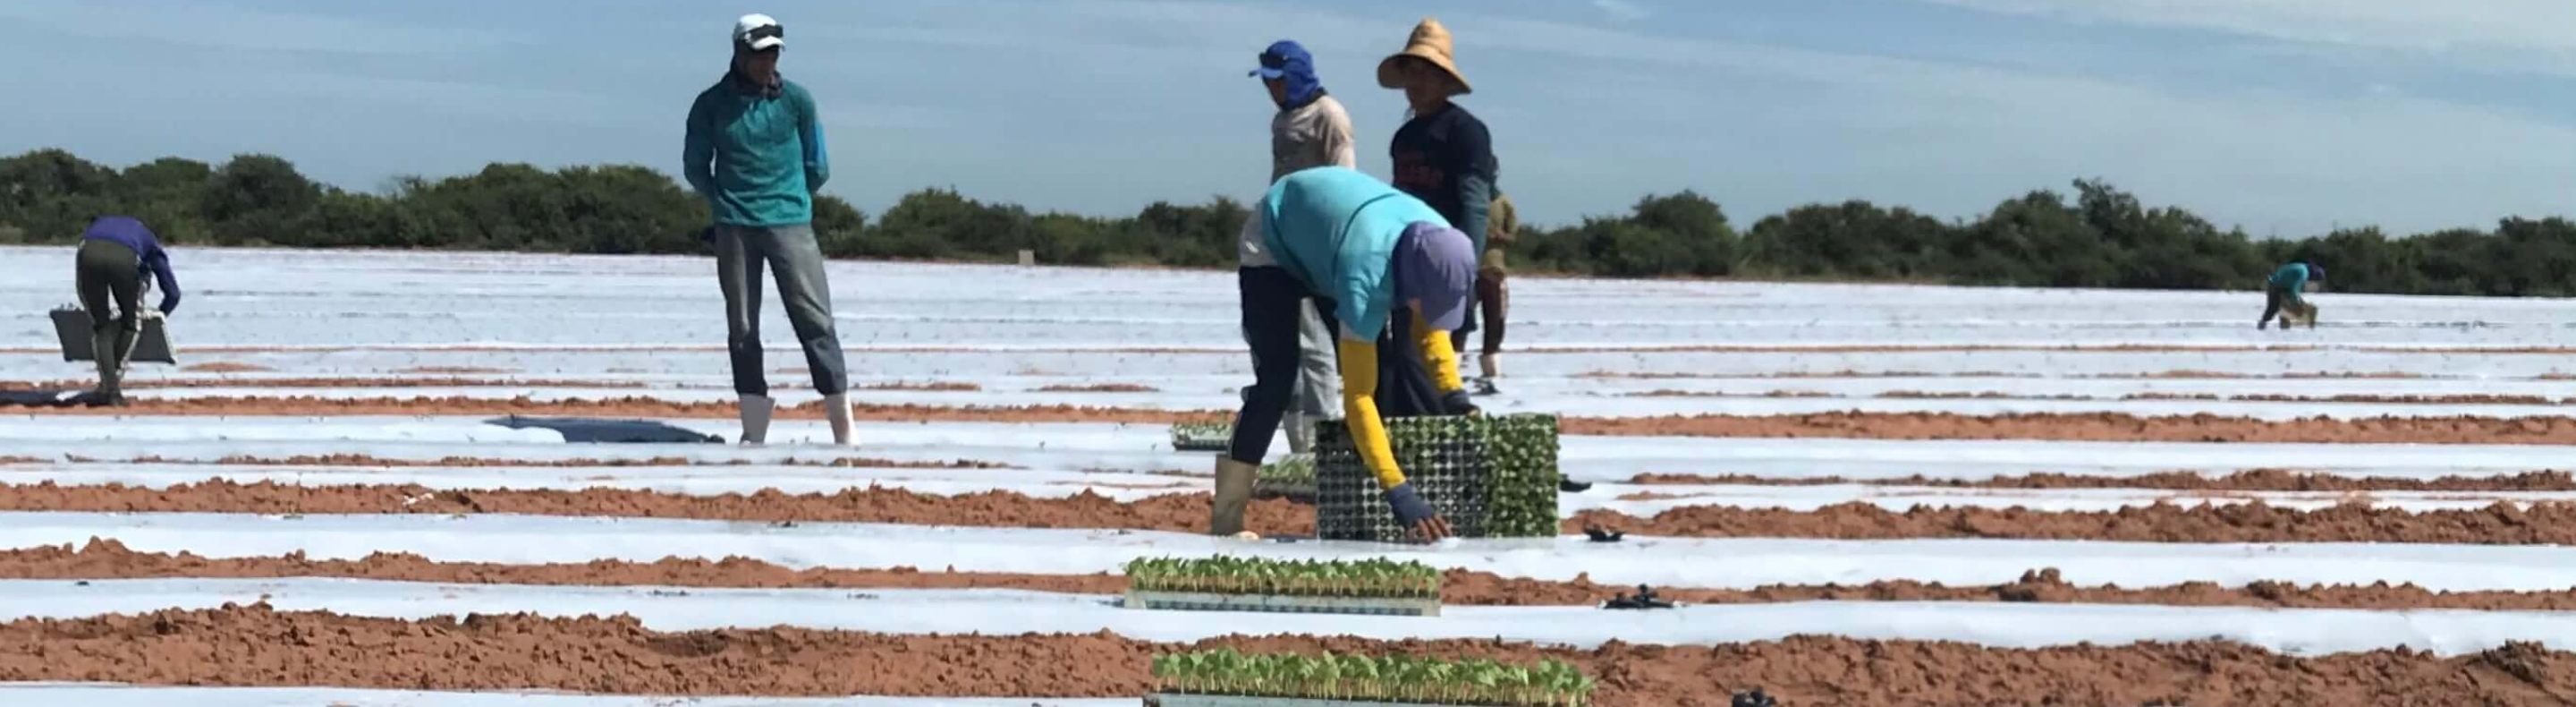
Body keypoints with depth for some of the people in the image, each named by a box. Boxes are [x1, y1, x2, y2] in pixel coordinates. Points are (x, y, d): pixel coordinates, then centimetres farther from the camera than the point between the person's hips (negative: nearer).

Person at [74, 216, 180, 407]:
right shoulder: (150, 242, 38)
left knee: (101, 327, 19)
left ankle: (107, 388, 7)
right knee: (132, 325, 21)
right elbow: (172, 293, 37)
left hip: (88, 254, 2)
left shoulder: (99, 225, 45)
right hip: (124, 258, -2)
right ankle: (113, 389, 15)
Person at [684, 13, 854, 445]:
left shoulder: (796, 100, 2)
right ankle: (754, 433, 9)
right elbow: (695, 167, 14)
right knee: (742, 330, 3)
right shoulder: (711, 105, 2)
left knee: (816, 323, -6)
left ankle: (844, 433, -6)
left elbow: (818, 168, 11)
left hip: (791, 223, -1)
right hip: (734, 230, 1)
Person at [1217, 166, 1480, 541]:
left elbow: (1429, 327, -5)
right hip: (1274, 241, -7)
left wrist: (1453, 394, -20)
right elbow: (1357, 397, -46)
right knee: (1277, 378, -20)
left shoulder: (1437, 249, -26)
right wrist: (1399, 494, -50)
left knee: (1377, 369, -5)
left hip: (1323, 240, 7)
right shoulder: (1366, 276, -46)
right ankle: (1226, 514, -19)